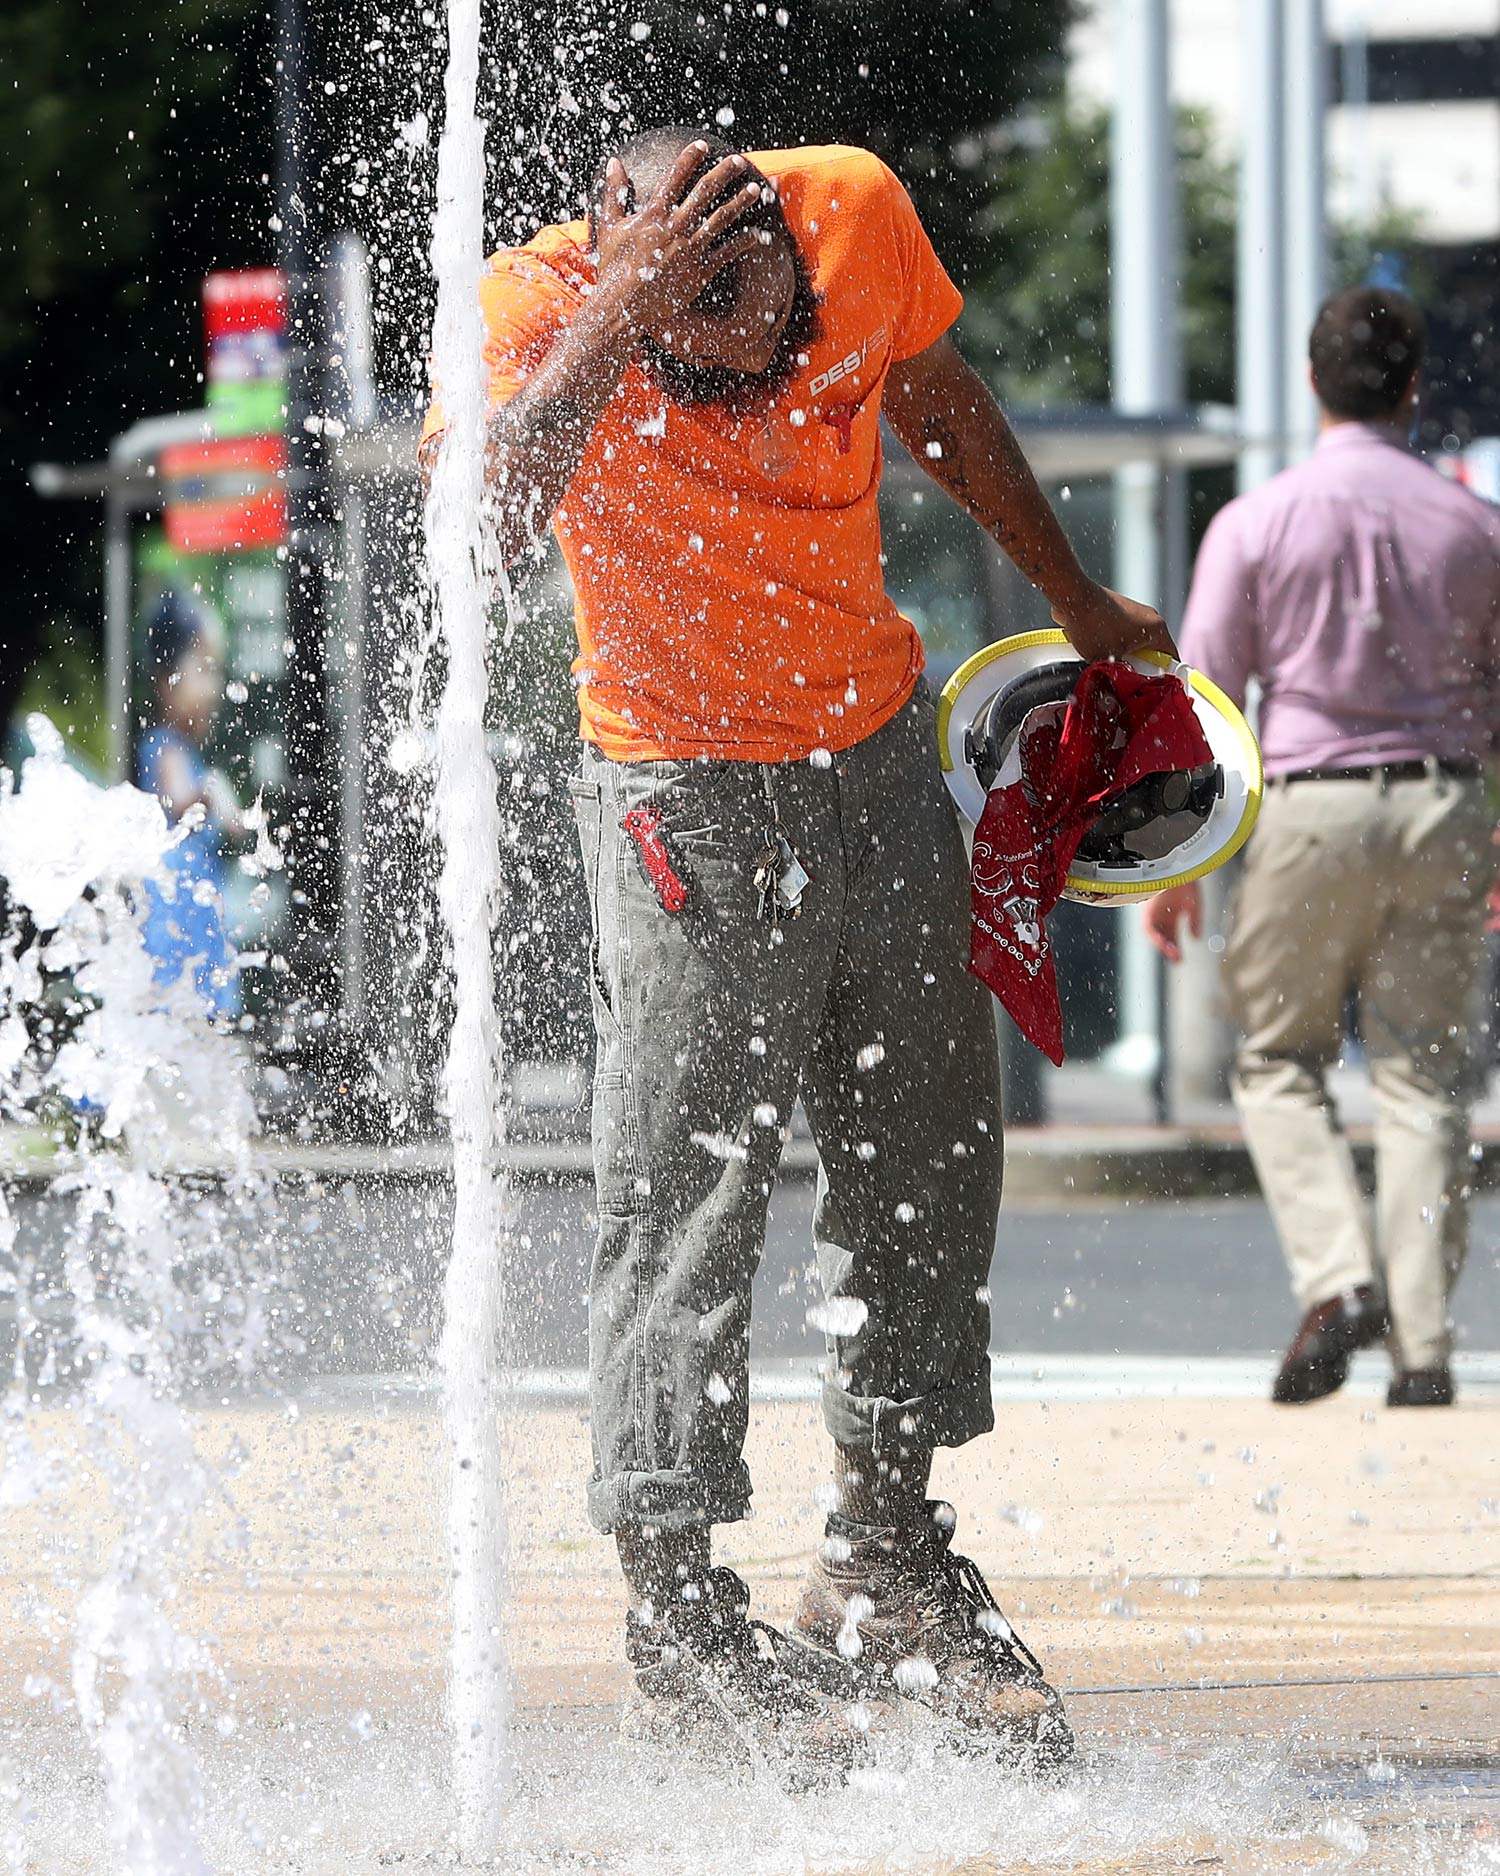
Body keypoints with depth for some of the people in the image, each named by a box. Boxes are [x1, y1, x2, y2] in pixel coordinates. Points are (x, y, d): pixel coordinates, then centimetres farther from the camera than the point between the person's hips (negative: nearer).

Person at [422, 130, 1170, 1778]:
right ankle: (675, 1608, -1)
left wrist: (1074, 600, 21)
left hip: (880, 752, 5)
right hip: (688, 791, -5)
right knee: (688, 1188, -8)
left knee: (928, 1164, 11)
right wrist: (617, 319, -47)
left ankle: (886, 1566, 23)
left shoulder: (858, 212, -12)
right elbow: (477, 517, -42)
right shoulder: (543, 308, -23)